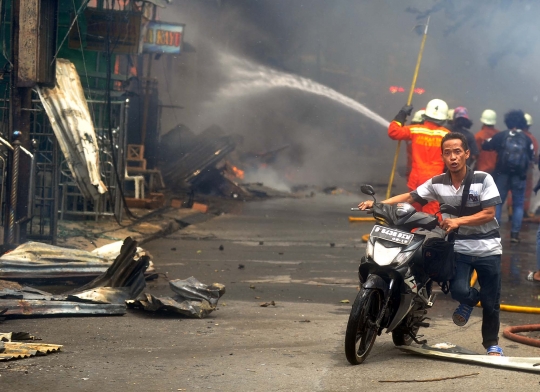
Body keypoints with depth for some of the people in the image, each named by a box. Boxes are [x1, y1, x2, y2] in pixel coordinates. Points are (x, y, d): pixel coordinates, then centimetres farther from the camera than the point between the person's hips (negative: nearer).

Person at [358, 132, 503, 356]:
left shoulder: (483, 180, -13)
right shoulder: (437, 183, -4)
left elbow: (489, 213, -14)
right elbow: (410, 197, 2)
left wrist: (458, 221, -25)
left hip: (487, 248, -2)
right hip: (459, 247, 2)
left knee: (491, 301, 6)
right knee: (458, 290, -19)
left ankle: (492, 343, 30)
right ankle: (470, 300, 20)